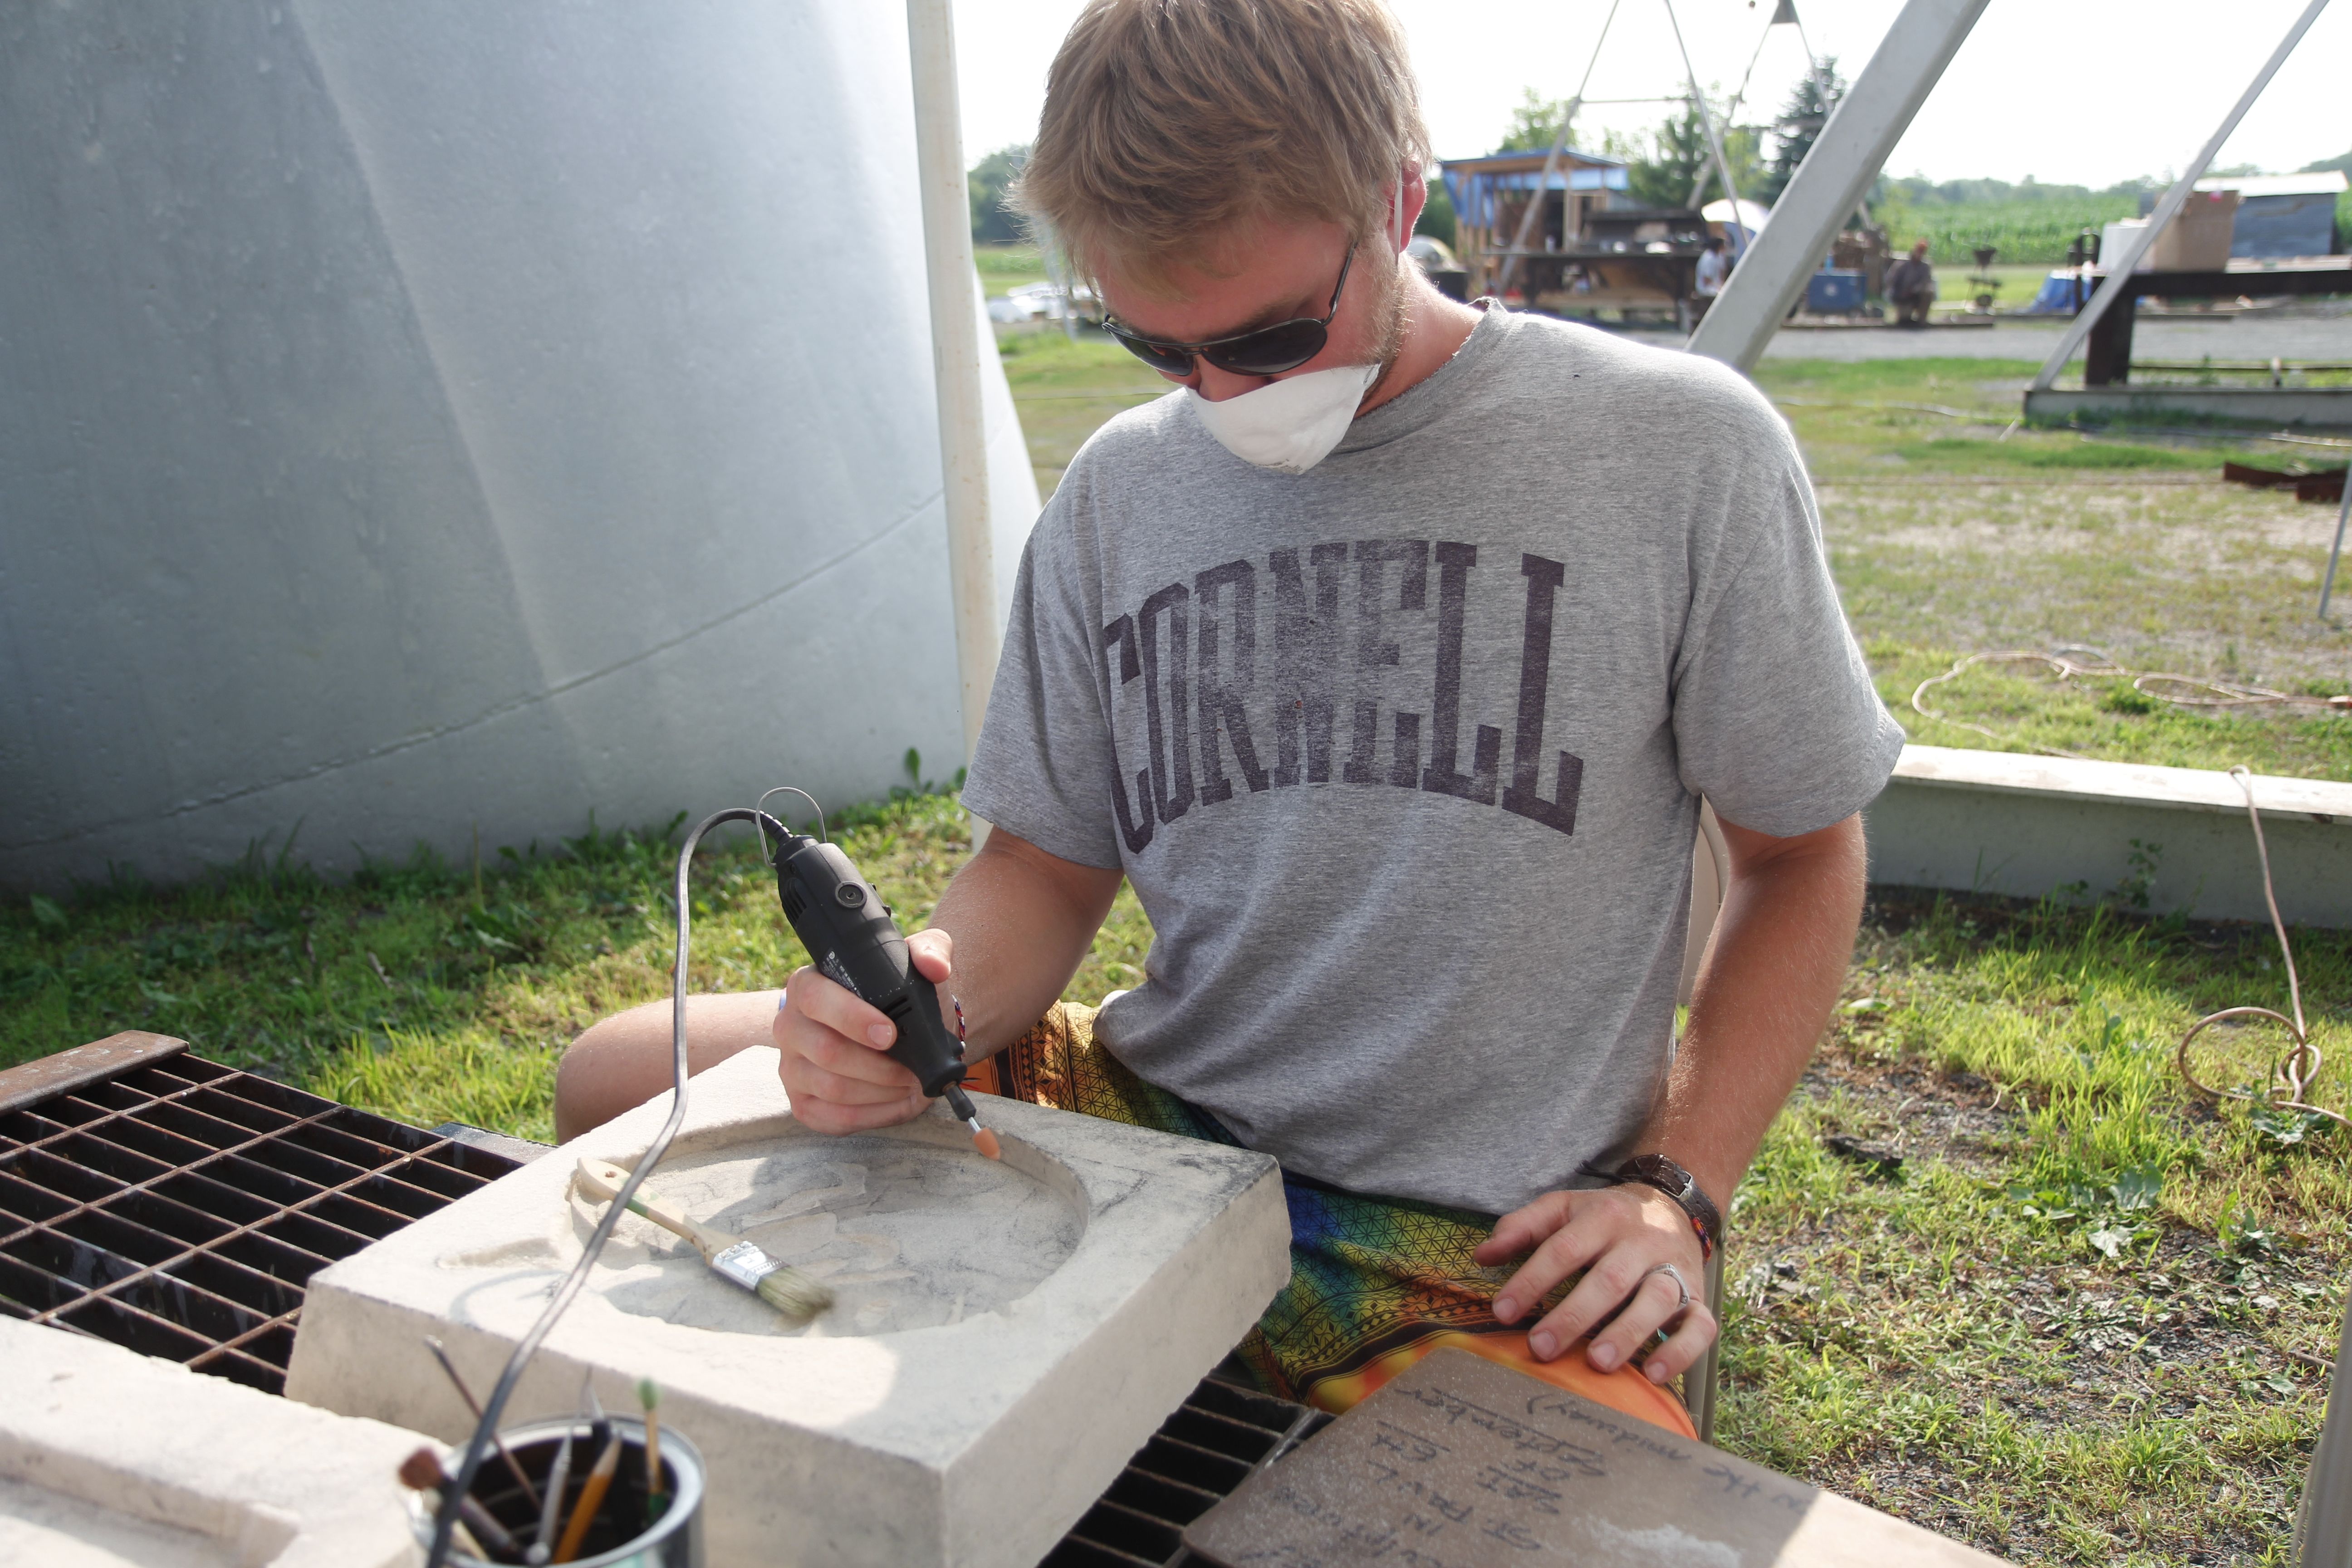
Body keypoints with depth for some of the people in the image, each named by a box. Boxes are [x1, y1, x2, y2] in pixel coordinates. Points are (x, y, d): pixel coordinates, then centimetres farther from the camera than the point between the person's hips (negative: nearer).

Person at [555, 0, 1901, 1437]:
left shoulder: (1679, 453, -8)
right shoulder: (1117, 496, 3)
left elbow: (1804, 851, 2)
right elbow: (1049, 862, 9)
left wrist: (1678, 1191, -10)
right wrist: (937, 1001, -14)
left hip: (1492, 1242, -2)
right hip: (1150, 1122, 3)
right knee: (618, 1080, -5)